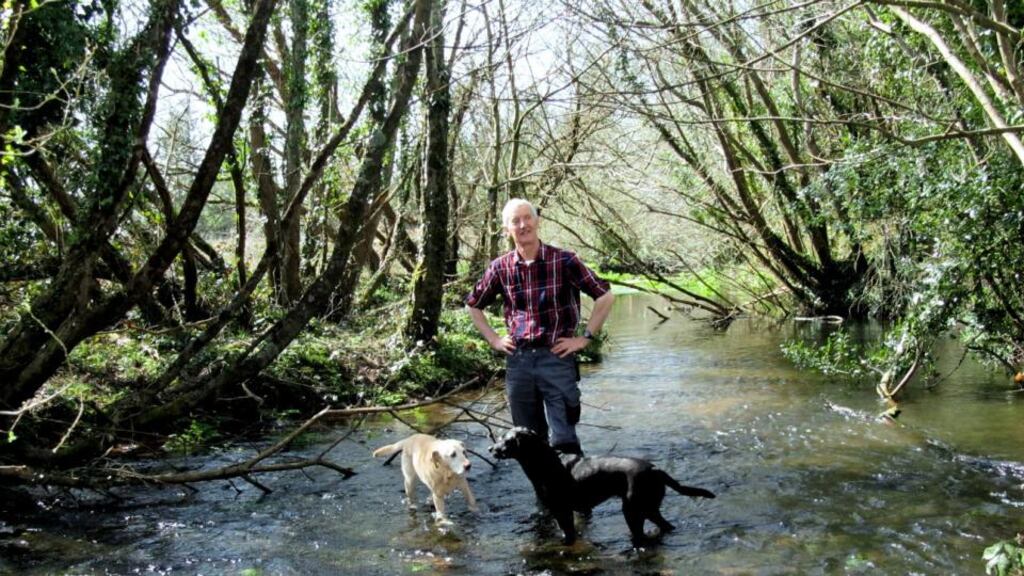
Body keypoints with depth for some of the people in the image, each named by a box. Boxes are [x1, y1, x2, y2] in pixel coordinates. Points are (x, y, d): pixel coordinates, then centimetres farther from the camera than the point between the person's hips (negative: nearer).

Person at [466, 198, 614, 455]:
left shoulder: (564, 260, -6)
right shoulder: (501, 268, 3)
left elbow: (605, 297, -3)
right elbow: (474, 305, 18)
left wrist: (585, 337, -6)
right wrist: (493, 339, 9)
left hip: (557, 358, -3)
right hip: (517, 360, 4)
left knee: (563, 441, -5)